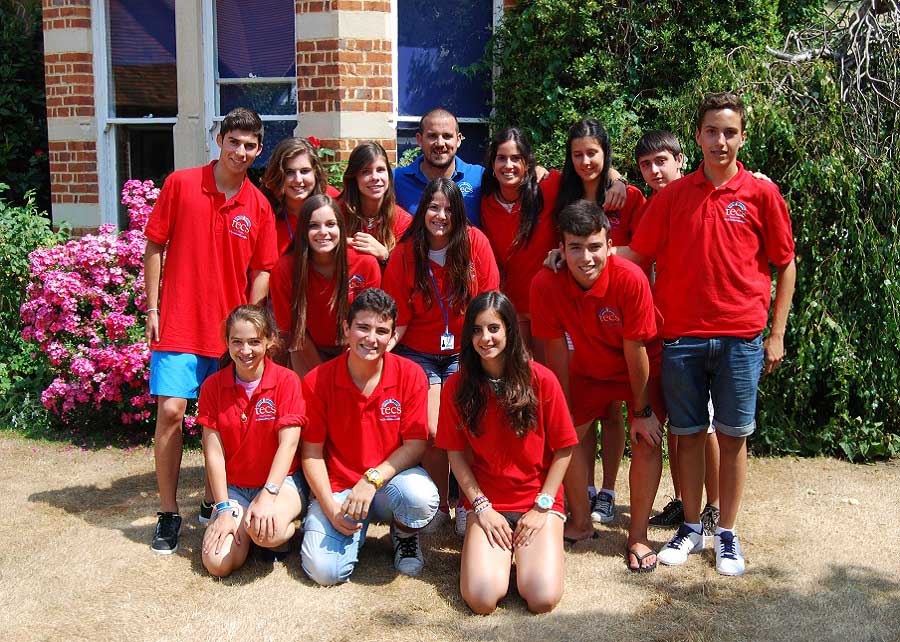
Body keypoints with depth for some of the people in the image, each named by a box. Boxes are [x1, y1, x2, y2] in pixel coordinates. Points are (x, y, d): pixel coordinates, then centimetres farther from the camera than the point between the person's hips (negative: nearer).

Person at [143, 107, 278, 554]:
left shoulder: (259, 206, 3)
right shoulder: (180, 184, -1)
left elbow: (261, 270, 6)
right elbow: (154, 247, 2)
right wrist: (152, 309, -1)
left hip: (231, 328, 2)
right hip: (179, 322, -2)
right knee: (170, 412, -6)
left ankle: (213, 503, 25)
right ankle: (168, 513, 8)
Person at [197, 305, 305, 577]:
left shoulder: (286, 381, -9)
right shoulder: (212, 386, -2)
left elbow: (288, 444, -15)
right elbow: (213, 452, -5)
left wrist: (268, 495, -27)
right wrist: (224, 508, -13)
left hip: (281, 481, -3)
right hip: (234, 487, 3)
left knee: (266, 531, -36)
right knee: (217, 563, -20)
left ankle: (286, 527, 0)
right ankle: (243, 525, 12)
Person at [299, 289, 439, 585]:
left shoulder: (410, 375, -7)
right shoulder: (317, 381, -7)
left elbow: (415, 444, -8)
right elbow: (312, 453, -3)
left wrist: (372, 479, -22)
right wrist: (330, 507, -15)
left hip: (390, 481, 0)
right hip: (338, 488, 0)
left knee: (422, 496, -35)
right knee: (324, 570, -21)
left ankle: (404, 533, 4)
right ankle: (357, 528, 15)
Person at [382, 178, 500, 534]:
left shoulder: (475, 242, -7)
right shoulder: (404, 253, -5)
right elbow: (399, 318, -4)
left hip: (464, 351, 0)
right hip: (419, 353, 1)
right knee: (432, 431, -17)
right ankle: (440, 506, 7)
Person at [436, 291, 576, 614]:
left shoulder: (541, 380, -8)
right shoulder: (456, 387, -4)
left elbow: (563, 449, -3)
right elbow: (456, 453, 1)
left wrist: (542, 506, -8)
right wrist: (481, 506, -9)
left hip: (539, 500, -1)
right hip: (487, 504, 1)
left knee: (542, 599, -20)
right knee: (481, 599, -20)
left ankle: (545, 548, 13)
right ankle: (501, 551, 12)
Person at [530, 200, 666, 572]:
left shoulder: (630, 279, -35)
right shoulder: (545, 284, -27)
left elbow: (636, 350, -25)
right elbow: (556, 351, -15)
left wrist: (642, 411, -16)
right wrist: (563, 410, -7)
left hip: (643, 368, -3)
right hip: (590, 368, 3)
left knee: (646, 441, -11)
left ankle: (638, 537, 5)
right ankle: (581, 523, 18)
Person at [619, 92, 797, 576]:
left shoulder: (762, 194, 2)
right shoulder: (672, 196, 6)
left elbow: (785, 264, 5)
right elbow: (637, 253, 7)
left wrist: (777, 334, 1)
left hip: (741, 337, -1)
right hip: (681, 336, 2)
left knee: (732, 436, 6)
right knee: (688, 434, 9)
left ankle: (727, 535, 19)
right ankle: (691, 528, 24)